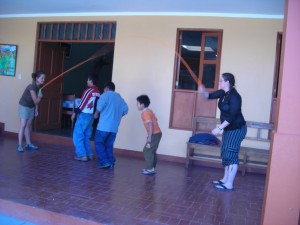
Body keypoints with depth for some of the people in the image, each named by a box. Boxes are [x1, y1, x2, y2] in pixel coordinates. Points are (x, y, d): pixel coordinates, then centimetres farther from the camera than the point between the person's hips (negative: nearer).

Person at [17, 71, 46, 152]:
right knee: (23, 125, -10)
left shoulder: (39, 87, 1)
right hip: (24, 106, -8)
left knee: (28, 125, 11)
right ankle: (19, 145, -7)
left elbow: (37, 100, 8)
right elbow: (35, 101, -23)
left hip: (31, 107, 8)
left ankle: (28, 144, 17)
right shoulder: (32, 86, -24)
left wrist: (36, 109, 6)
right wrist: (40, 97, -33)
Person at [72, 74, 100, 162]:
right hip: (91, 116, 8)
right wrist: (95, 114, 17)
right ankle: (89, 154, 15)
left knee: (77, 136, 0)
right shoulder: (98, 92, 9)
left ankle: (82, 155, -3)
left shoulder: (89, 90, -14)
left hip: (83, 115, -8)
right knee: (86, 136, 16)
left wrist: (75, 113, -8)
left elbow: (82, 103, -15)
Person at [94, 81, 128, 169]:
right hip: (114, 127, 6)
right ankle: (111, 162, 9)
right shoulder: (120, 98, 16)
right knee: (109, 145, 14)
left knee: (99, 143, 2)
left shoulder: (106, 95, -1)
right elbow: (125, 110, 9)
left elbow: (100, 106, -17)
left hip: (104, 126, -6)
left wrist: (96, 114, 0)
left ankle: (105, 162, -6)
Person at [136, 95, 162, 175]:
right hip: (156, 133, 10)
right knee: (151, 151, 15)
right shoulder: (148, 111, 13)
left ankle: (150, 169, -2)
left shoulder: (145, 113, -16)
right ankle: (151, 168, 21)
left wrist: (149, 137, -23)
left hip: (155, 134, -10)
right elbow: (155, 120, 19)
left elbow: (151, 125, -24)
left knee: (147, 151, -6)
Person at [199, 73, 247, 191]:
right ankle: (225, 179, 25)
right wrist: (203, 92, -14)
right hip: (228, 128, 10)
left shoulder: (234, 96, -22)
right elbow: (210, 96, 9)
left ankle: (229, 184, -4)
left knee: (231, 155, -9)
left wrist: (219, 128, -26)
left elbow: (232, 116, -26)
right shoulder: (223, 93, 4)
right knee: (225, 153, 14)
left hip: (237, 129, -10)